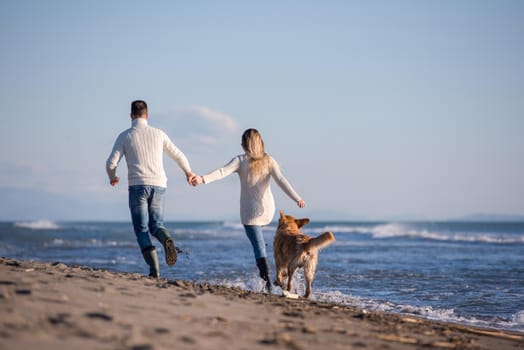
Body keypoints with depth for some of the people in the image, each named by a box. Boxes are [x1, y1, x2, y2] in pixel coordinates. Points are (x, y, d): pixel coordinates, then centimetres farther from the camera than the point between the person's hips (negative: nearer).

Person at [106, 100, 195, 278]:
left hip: (138, 186, -2)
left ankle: (154, 269, -16)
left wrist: (112, 177, 22)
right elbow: (178, 156, 18)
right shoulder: (158, 134, 11)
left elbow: (111, 163, -1)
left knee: (142, 230, 3)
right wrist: (188, 172, 37)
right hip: (158, 186, 2)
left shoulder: (124, 136, 4)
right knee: (156, 225, 14)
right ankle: (166, 239, -23)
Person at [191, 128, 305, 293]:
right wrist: (296, 198, -14)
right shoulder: (268, 161, 0)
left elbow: (223, 172, -21)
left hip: (250, 210, -4)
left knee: (258, 246, -4)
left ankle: (267, 283, -13)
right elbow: (281, 180, -10)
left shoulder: (240, 160, -6)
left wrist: (203, 179, -31)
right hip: (267, 209, 4)